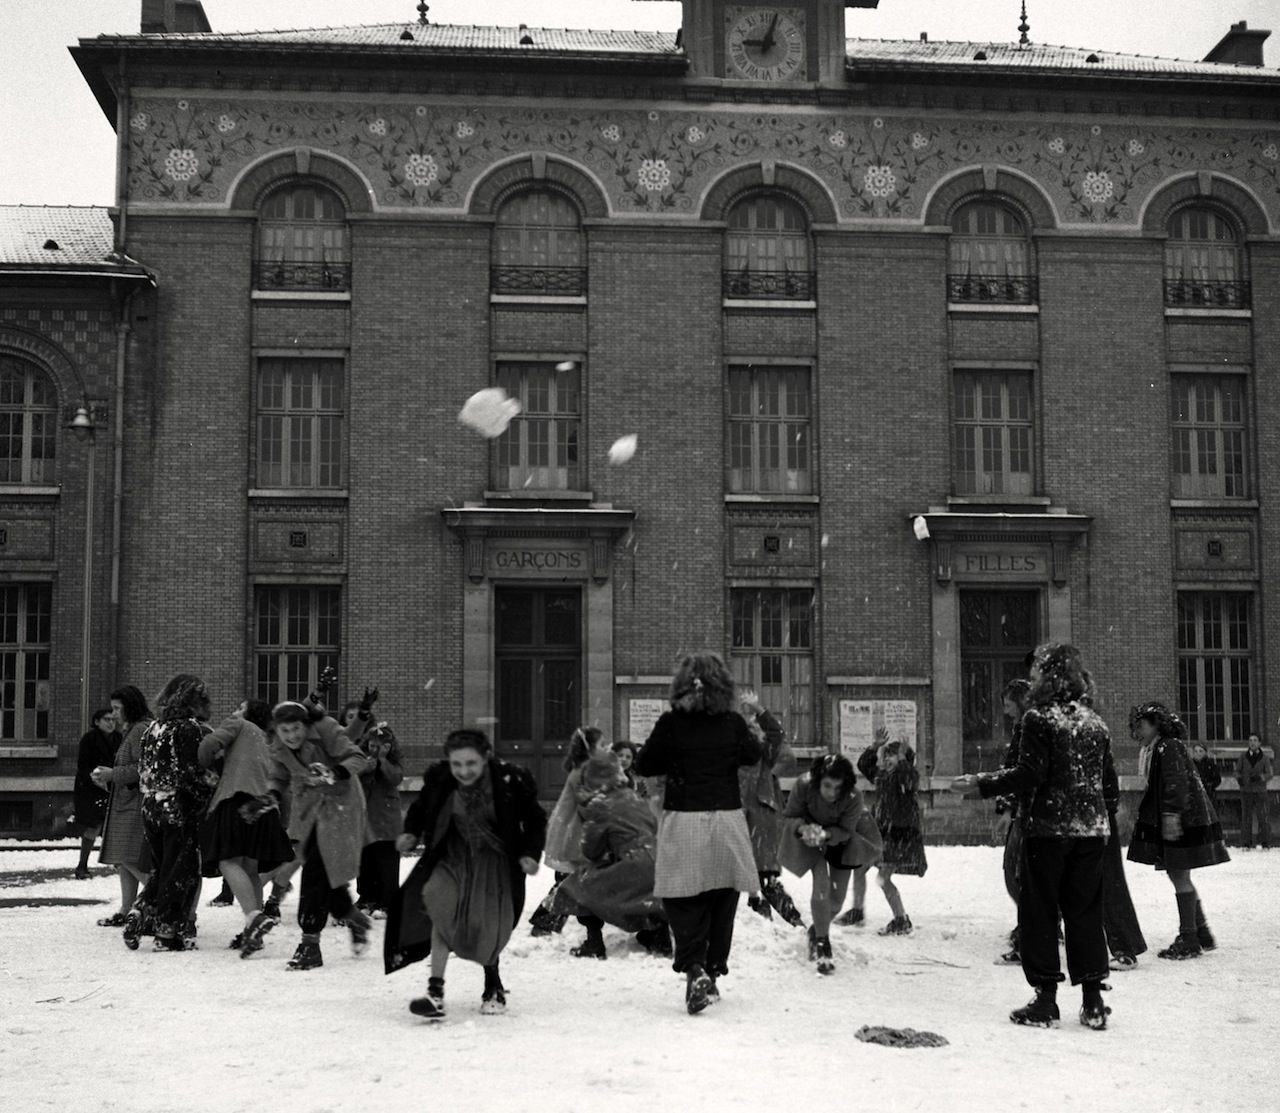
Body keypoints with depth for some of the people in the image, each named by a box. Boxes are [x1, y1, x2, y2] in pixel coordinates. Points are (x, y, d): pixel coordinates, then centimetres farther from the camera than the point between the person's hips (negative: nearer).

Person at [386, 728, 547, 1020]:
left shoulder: (510, 781, -20)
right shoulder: (438, 780, -14)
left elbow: (535, 820, -4)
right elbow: (421, 807, 8)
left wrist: (531, 853, -16)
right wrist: (412, 832, -9)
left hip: (495, 859, -1)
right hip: (454, 856, 2)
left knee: (487, 927, -6)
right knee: (440, 902, -25)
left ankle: (493, 986, 27)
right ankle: (435, 991, -23)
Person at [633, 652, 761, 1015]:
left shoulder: (670, 723, -8)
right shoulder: (734, 723, -3)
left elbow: (644, 766, -1)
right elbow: (753, 755, 16)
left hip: (683, 822, -2)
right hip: (727, 819, 2)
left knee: (683, 903, 4)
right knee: (721, 901, 14)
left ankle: (694, 969, -15)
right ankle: (713, 971, 20)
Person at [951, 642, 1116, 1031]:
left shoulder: (1039, 718, -9)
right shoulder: (1095, 722, 8)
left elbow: (1029, 776, -17)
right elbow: (1110, 785, 11)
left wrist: (980, 784, -11)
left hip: (1048, 828, -5)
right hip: (1091, 831, 5)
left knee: (1039, 912, 4)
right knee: (1085, 912, 10)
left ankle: (1045, 999, 3)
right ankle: (1093, 1002, 10)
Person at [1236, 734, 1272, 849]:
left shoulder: (1265, 758, 3)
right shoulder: (1243, 756, 6)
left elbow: (1269, 774, -3)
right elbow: (1238, 770, 11)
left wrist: (1260, 777, -23)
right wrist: (1239, 778, -11)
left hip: (1260, 791, -1)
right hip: (1246, 791, 1)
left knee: (1262, 816, -6)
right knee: (1246, 817, 1)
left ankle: (1265, 843, 1)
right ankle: (1246, 844, 6)